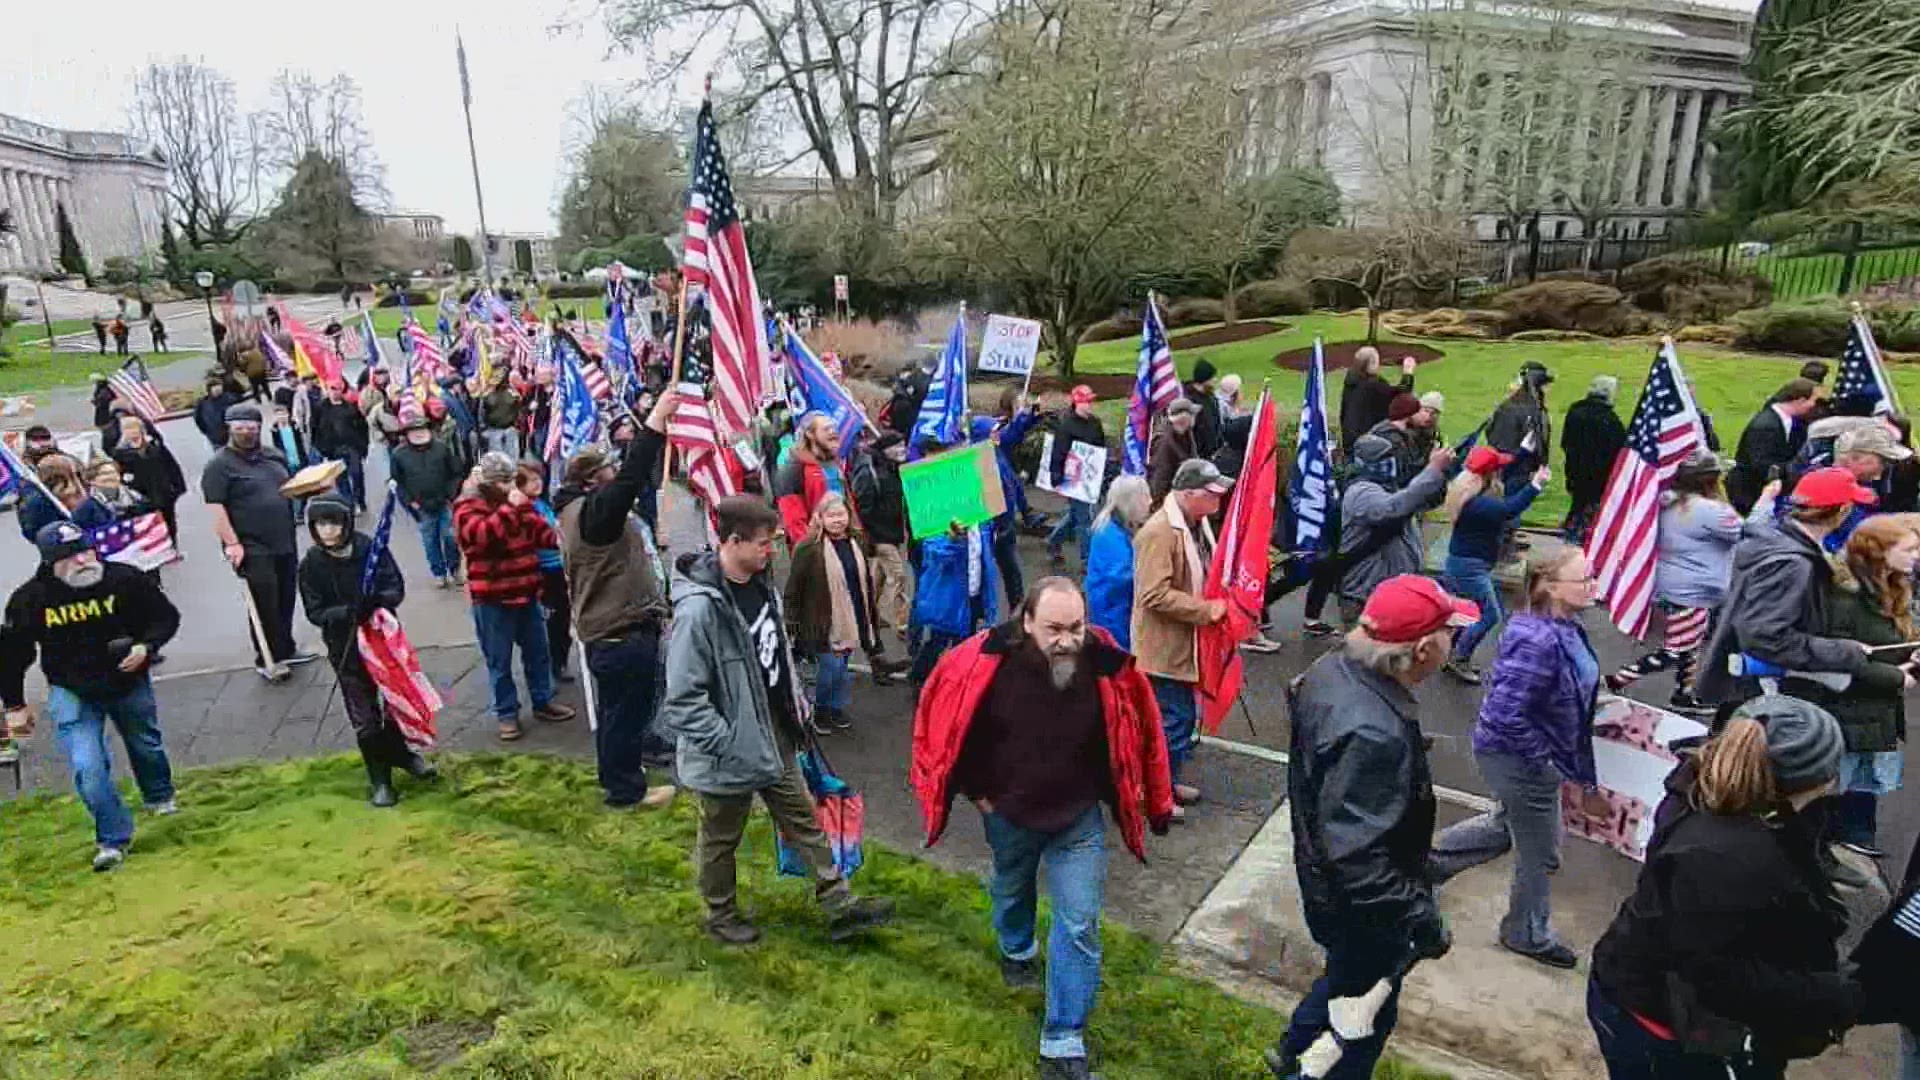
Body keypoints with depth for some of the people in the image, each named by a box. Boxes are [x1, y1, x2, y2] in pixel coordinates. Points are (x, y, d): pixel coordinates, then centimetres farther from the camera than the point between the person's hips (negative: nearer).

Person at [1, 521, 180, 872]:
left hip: (129, 683, 1)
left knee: (147, 746, 23)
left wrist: (146, 647, -25)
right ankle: (113, 840, 5)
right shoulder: (29, 599, -18)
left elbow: (166, 617, -6)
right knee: (87, 767, -14)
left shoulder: (126, 579, -20)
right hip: (72, 692, -1)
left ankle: (160, 797, 54)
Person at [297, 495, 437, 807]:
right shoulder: (311, 564, -9)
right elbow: (315, 612, -8)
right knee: (364, 716, 5)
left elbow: (396, 588, -10)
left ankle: (399, 752, 41)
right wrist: (346, 612, -28)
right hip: (346, 646, -1)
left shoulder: (372, 548, -11)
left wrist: (378, 599, -32)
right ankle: (379, 778, 20)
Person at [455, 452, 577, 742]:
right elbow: (482, 534, -30)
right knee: (500, 661, 5)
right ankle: (507, 714, 17)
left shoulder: (518, 501, 9)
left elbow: (540, 531, 11)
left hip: (526, 592, 6)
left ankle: (543, 701, 32)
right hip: (492, 599, -6)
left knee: (538, 652, 17)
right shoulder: (467, 507, -11)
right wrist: (511, 508, -30)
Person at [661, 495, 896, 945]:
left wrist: (796, 702, 12)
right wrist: (730, 746, -23)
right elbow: (683, 699, -27)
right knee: (721, 837, 17)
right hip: (732, 749, -8)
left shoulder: (760, 584, -3)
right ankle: (721, 916, 39)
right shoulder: (700, 608, -29)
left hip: (774, 734, 8)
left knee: (803, 819, 17)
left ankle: (840, 906, 29)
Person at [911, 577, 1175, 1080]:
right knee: (1011, 888, 27)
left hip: (1079, 817, -1)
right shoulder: (986, 662, -27)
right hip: (1007, 810, 1)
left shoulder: (1108, 666, -25)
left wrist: (1156, 805, 1)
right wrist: (975, 789, -3)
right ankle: (1017, 951, 61)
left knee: (1079, 925, -2)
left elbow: (1136, 734, -7)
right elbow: (948, 721, -9)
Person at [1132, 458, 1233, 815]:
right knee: (1173, 722, -1)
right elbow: (1155, 594, -29)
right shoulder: (1159, 532, -24)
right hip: (1163, 648, -10)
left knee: (1184, 718, 19)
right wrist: (1205, 610, -24)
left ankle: (1168, 782, 36)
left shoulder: (1197, 522, 7)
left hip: (1186, 644, 10)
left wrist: (1222, 598, 7)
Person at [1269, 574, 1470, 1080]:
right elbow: (1357, 858, -38)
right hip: (1360, 907, -9)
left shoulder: (1333, 669, -11)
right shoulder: (1373, 735, -40)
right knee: (1368, 1013, 19)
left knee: (1348, 974, 34)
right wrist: (1423, 917, -27)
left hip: (1325, 881, 9)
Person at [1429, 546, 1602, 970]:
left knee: (1507, 826, 29)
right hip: (1517, 758, -9)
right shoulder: (1538, 642, -32)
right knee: (1540, 852, 13)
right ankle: (1527, 935, 38)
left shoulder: (1566, 629, -2)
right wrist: (1548, 764, -22)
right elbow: (1505, 715, -32)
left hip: (1524, 755, 9)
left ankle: (1429, 859, 44)